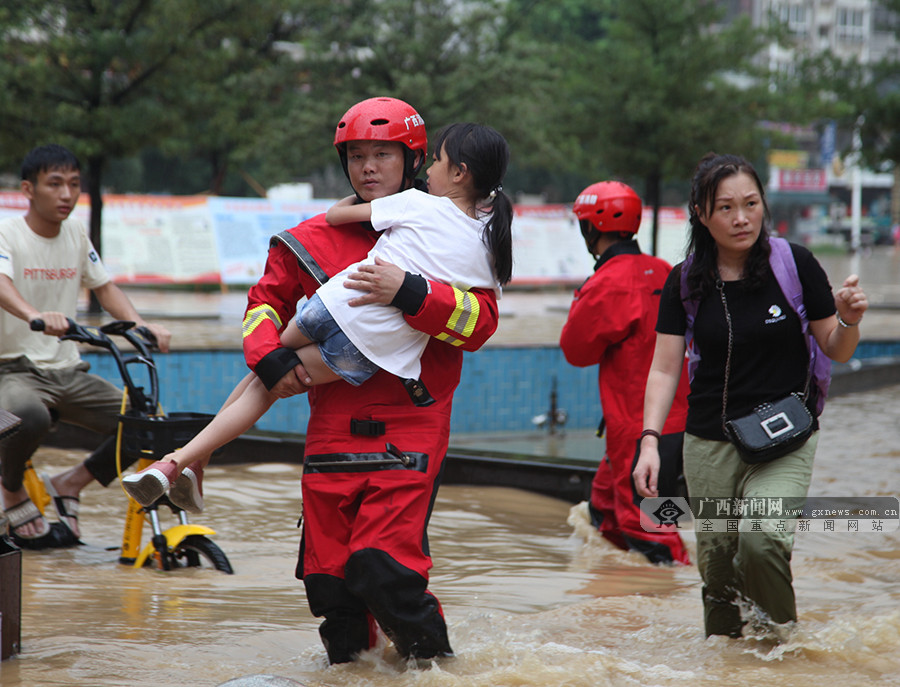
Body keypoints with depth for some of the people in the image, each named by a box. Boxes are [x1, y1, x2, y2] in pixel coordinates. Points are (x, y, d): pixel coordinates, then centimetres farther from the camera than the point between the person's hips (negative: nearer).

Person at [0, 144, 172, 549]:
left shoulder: (76, 234, 11)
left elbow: (104, 287, 15)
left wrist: (141, 325, -6)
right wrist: (35, 316, -50)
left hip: (68, 373, 6)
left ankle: (69, 485, 11)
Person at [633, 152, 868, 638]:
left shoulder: (795, 265, -5)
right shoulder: (685, 283, 0)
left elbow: (835, 351, 3)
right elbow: (665, 369, 1)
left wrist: (849, 321, -19)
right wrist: (650, 440, -11)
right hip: (709, 444, 2)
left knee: (762, 540, -25)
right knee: (717, 562, 5)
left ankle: (781, 636, 1)